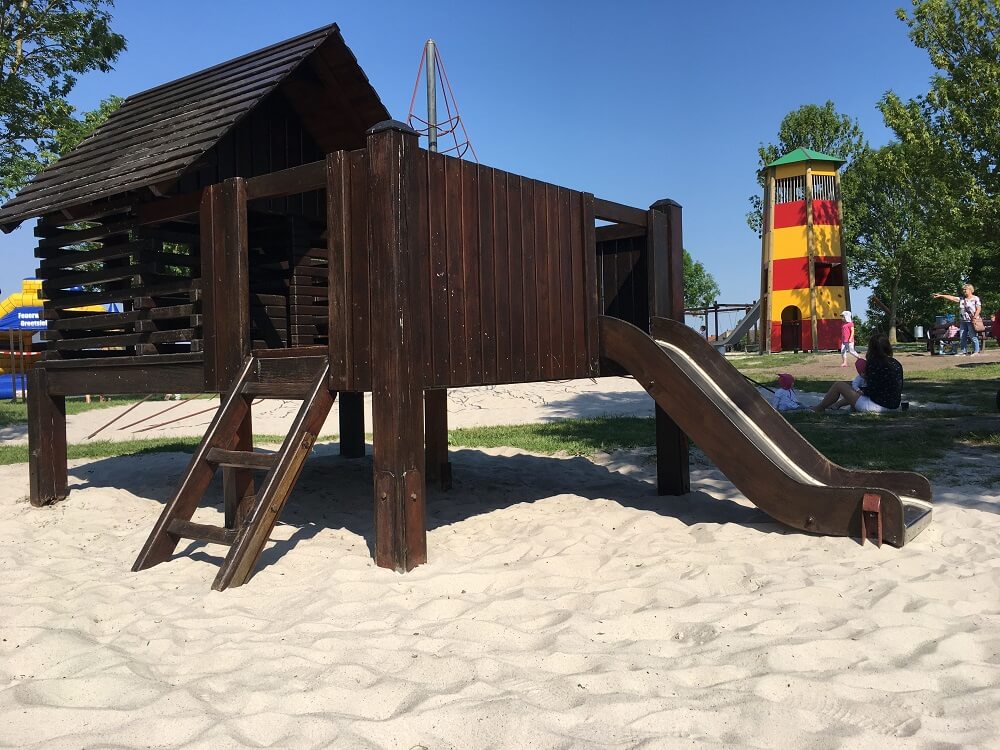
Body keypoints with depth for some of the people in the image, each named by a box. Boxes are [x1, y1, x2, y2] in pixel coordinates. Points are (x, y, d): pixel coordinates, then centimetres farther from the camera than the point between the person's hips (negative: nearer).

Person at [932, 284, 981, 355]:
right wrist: (940, 296, -1)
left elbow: (979, 309, -6)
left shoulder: (976, 299, 0)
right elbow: (952, 298, 7)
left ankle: (976, 351, -1)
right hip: (963, 321, 6)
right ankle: (964, 352, 8)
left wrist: (975, 317, -18)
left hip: (971, 321, -6)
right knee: (962, 337, 4)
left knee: (974, 337, -6)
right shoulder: (961, 299, 14)